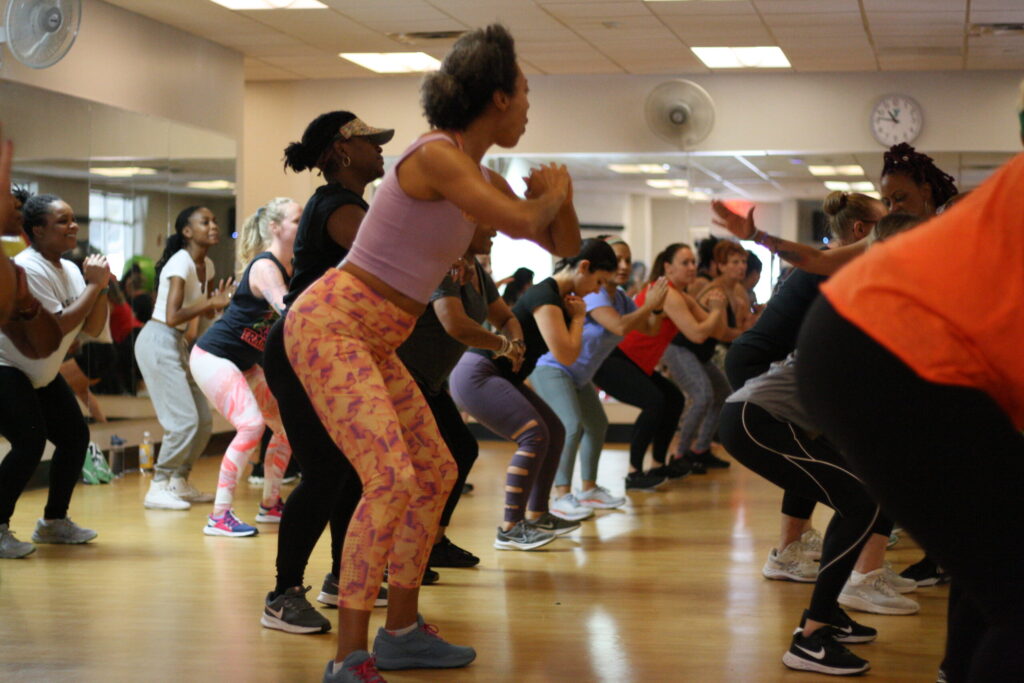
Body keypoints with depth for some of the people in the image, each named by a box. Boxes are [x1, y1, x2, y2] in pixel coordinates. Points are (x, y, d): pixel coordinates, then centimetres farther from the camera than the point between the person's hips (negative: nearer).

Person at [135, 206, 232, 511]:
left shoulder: (206, 266, 10)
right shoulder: (180, 263, -17)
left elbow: (206, 311, 11)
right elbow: (172, 316, -25)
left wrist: (220, 301, -9)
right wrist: (212, 303, -20)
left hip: (178, 344, 9)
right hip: (159, 342, -9)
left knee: (204, 420, 9)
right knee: (184, 420, -12)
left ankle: (179, 482, 21)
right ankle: (158, 488, -2)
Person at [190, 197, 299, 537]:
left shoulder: (291, 268, 6)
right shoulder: (264, 267, -22)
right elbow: (288, 312, -36)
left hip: (244, 363, 10)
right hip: (213, 355, -10)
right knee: (252, 424, -23)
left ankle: (270, 504, 24)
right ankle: (219, 517, -19)